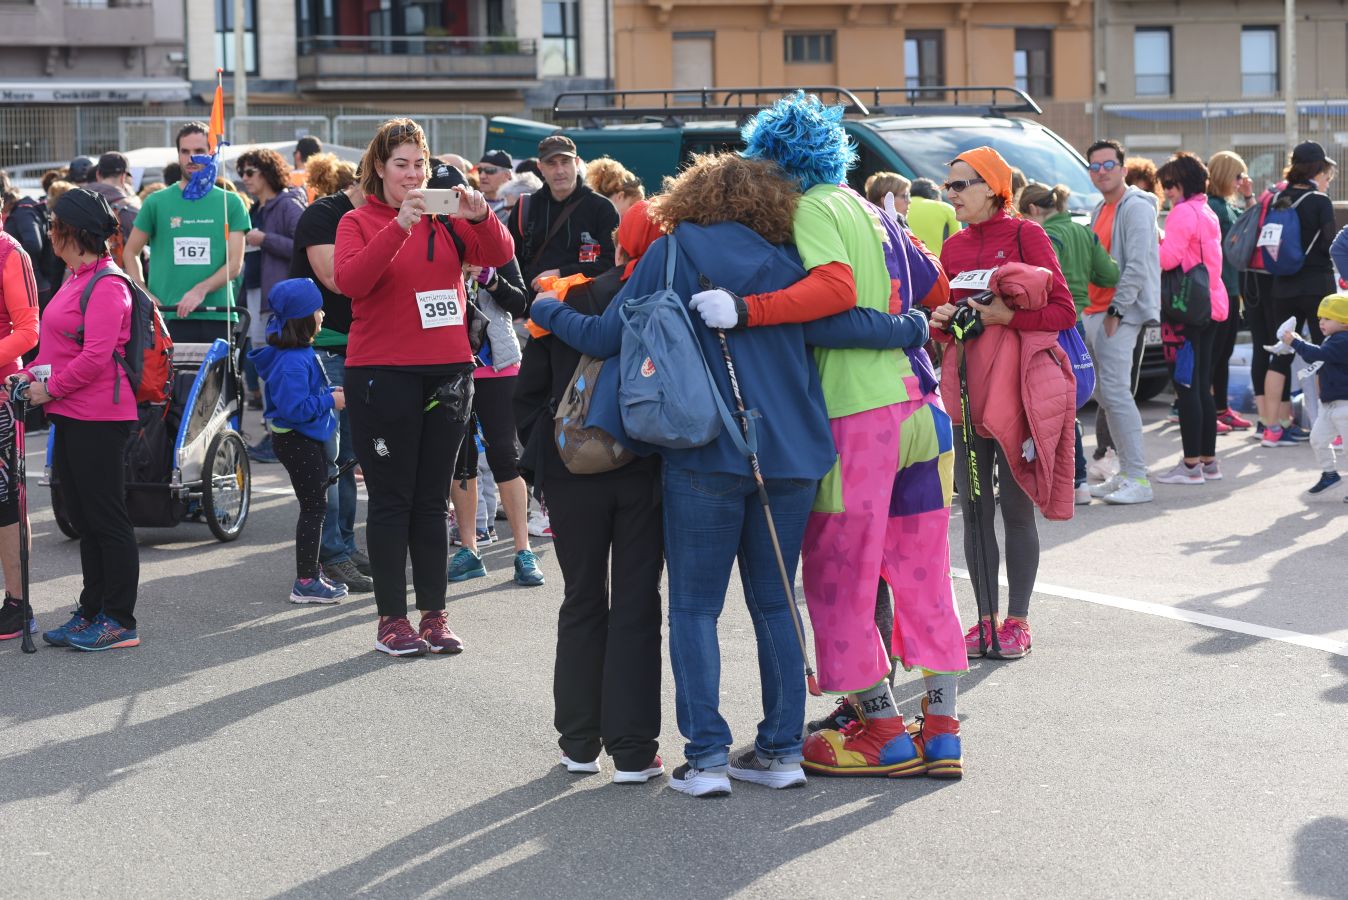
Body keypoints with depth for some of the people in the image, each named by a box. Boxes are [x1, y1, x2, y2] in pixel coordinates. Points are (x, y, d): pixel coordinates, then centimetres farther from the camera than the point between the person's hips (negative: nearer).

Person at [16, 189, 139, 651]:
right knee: (84, 519, 14)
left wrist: (51, 388, -14)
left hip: (99, 419, -10)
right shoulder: (77, 279, 15)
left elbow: (95, 357, -22)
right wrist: (33, 374, 6)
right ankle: (91, 613, 22)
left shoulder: (106, 286, -16)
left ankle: (119, 621, 3)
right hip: (71, 417, 10)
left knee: (106, 518, -3)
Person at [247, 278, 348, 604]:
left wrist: (331, 393, 7)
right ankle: (305, 583, 1)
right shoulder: (292, 361, -25)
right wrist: (330, 400, -20)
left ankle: (311, 574, 28)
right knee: (313, 508, -4)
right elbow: (294, 408, -30)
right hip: (297, 442, -11)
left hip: (309, 440, 11)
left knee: (315, 507, 18)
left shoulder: (301, 354, 9)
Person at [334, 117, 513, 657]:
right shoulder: (359, 222, 1)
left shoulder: (446, 218, 8)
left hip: (448, 370, 3)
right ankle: (391, 619, 7)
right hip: (382, 374, -3)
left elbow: (500, 255, -4)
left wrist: (480, 217, -23)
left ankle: (434, 614, 13)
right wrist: (399, 227, -26)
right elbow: (349, 280, -17)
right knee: (391, 499, 1)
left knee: (432, 500, 8)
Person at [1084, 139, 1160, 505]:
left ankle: (1138, 478, -13)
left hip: (1122, 314, -10)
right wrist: (1091, 311, 15)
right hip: (1095, 312, 10)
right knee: (1104, 392, 9)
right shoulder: (1101, 210, 19)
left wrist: (1116, 310, -19)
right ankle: (1126, 472, 15)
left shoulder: (1135, 207, -10)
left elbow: (1138, 265, -17)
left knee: (1115, 391, -14)